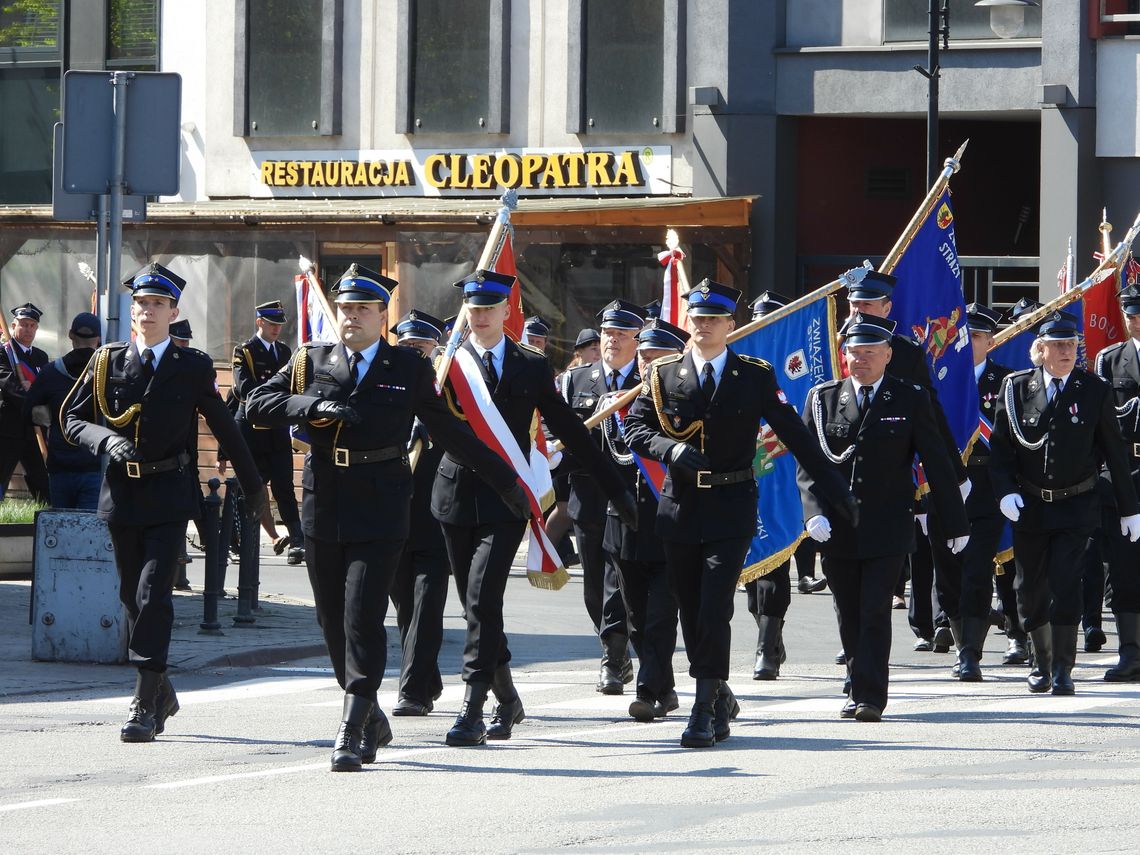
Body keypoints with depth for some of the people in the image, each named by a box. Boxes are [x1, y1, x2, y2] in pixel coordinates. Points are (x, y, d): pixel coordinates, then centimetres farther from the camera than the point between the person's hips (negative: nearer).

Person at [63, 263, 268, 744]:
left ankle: (146, 705, -15)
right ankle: (160, 693, 25)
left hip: (169, 492, -3)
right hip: (122, 492, 3)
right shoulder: (107, 362, 6)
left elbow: (224, 428, 8)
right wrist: (107, 440, -13)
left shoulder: (193, 367, 1)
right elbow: (72, 419, 7)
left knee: (153, 593, -14)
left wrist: (252, 485, 14)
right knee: (132, 596, 10)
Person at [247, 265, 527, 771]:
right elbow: (257, 406, 1)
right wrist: (315, 407, -14)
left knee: (363, 619, -12)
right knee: (334, 624, 8)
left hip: (380, 510, -3)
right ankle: (372, 721, 24)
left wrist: (506, 484, 11)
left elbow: (455, 434, 11)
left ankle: (352, 730, -12)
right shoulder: (310, 363, 11)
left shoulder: (410, 370, 6)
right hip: (323, 509, 3)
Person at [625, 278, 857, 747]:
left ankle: (706, 711, -10)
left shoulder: (755, 377, 2)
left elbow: (795, 435, 5)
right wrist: (673, 449, -18)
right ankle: (719, 698, 27)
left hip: (731, 509, -3)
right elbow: (635, 429, 2)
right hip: (680, 507, 3)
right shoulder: (664, 375, 7)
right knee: (691, 615, 8)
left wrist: (838, 491, 4)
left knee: (714, 612, -13)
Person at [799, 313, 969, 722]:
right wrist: (816, 513, -12)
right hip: (836, 531, 3)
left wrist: (957, 523, 5)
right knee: (850, 616, 8)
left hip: (888, 530, -3)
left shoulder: (911, 400, 1)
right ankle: (859, 691, 21)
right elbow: (807, 465, 3)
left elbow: (937, 465, 4)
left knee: (875, 611, -11)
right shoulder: (823, 398, 6)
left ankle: (870, 697, -8)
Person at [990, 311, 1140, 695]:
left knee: (1065, 581, -14)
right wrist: (1005, 491, -12)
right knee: (1031, 588, 8)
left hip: (1076, 506, -2)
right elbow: (1000, 446, 4)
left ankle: (1062, 670, -8)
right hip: (1029, 505, 2)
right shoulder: (1017, 388, 0)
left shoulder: (1094, 390, -2)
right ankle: (1041, 662, 27)